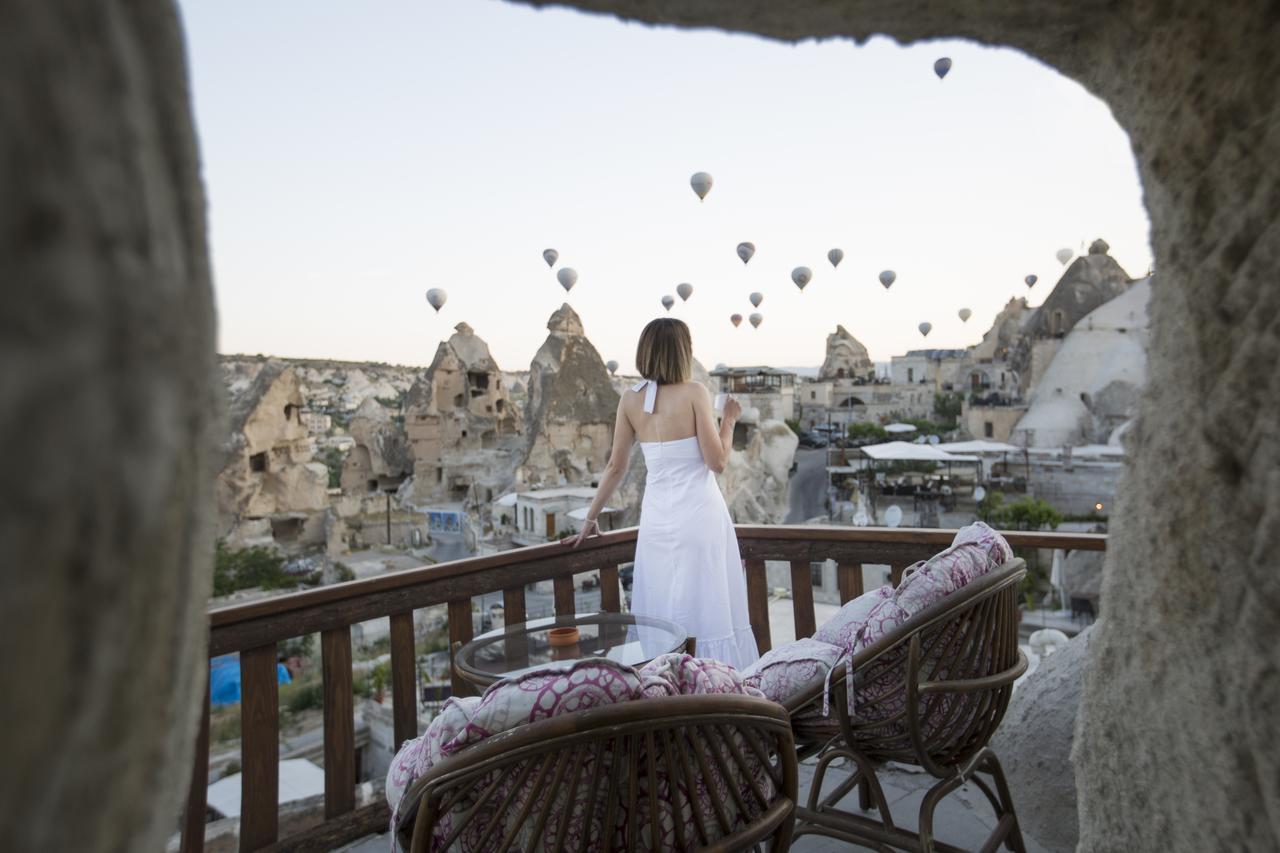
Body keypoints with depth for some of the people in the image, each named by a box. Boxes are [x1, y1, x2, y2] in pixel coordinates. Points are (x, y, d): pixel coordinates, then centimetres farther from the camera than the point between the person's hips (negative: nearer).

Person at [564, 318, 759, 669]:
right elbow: (717, 462, -10)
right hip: (698, 514, -4)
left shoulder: (630, 399, 3)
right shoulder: (694, 393, -9)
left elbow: (616, 466, 6)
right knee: (708, 609, 4)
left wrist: (591, 518, 15)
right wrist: (729, 420, 6)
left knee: (661, 615, 12)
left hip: (657, 517, 4)